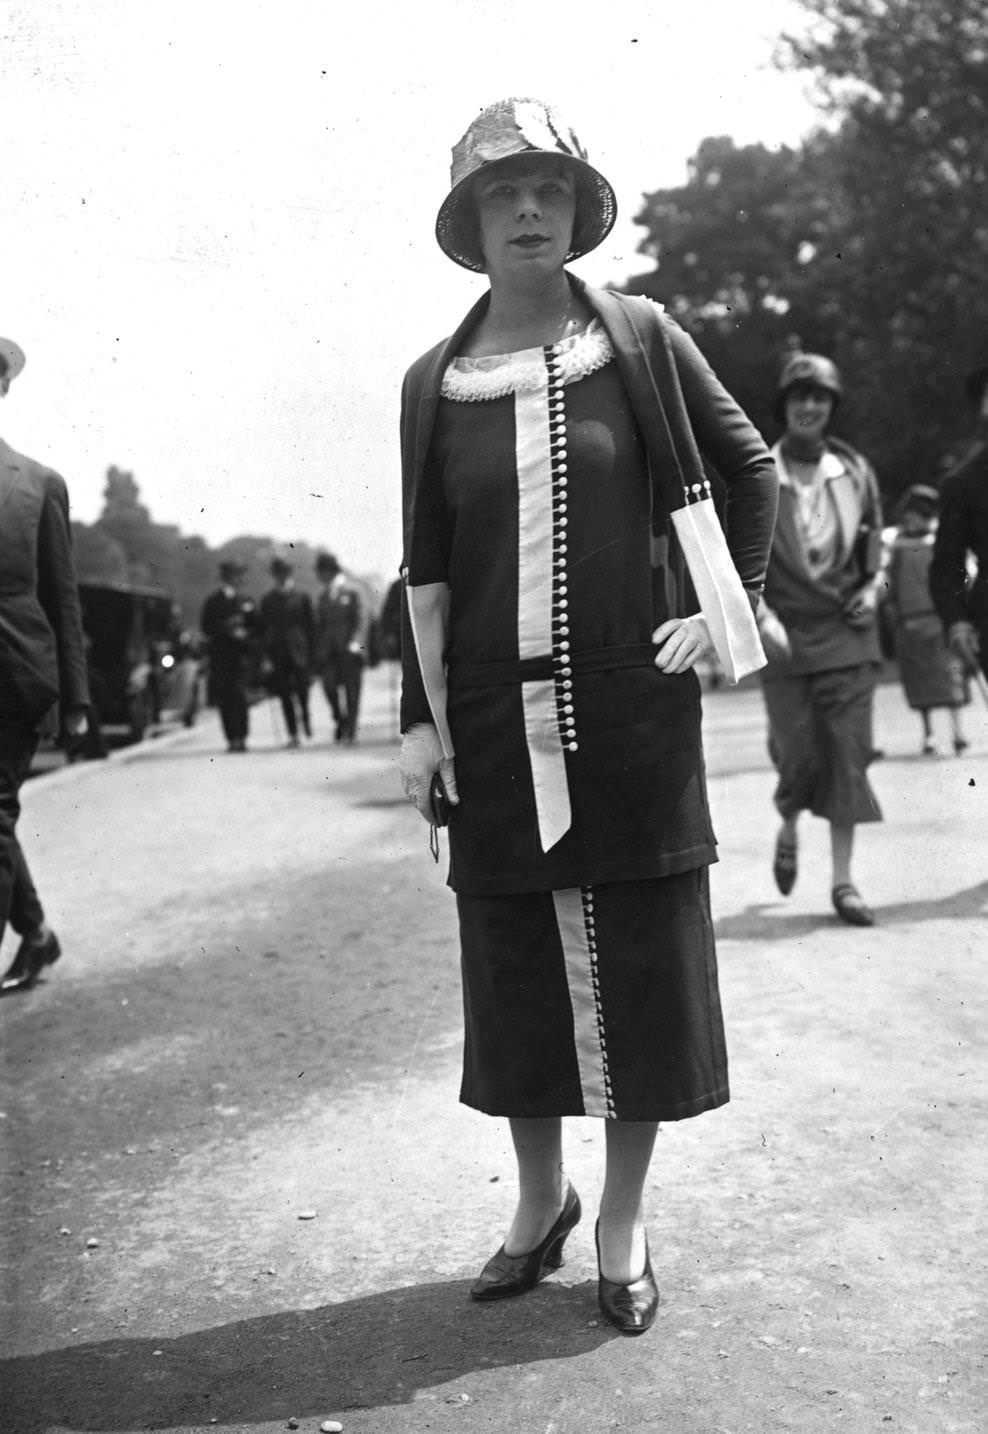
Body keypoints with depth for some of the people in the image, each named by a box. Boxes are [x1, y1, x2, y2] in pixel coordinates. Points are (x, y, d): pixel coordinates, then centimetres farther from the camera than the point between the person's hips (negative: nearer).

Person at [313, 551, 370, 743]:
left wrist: (355, 643, -17)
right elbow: (319, 624, 16)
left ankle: (350, 729, 7)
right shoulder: (322, 595, 14)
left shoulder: (353, 591, 0)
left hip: (350, 649, -3)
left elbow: (363, 619, -5)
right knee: (328, 683, -12)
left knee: (351, 690, -1)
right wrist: (319, 652, 9)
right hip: (329, 651, 4)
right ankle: (340, 719, 8)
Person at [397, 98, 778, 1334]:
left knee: (637, 959, 4)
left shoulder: (640, 341, 1)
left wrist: (727, 604, 1)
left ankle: (623, 1223, 19)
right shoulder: (433, 382, 6)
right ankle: (539, 1200, 27)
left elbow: (751, 466, 11)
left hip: (630, 710, -1)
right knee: (516, 964, 8)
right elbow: (425, 565, 8)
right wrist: (419, 721, 4)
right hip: (495, 724, 2)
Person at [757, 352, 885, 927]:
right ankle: (788, 828, 32)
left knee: (848, 752, -2)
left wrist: (873, 588, 4)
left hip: (847, 632, 2)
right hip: (786, 635, -2)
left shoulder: (855, 469, 7)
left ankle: (843, 879, 4)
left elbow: (875, 540, 20)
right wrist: (763, 615, -14)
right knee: (798, 754, -2)